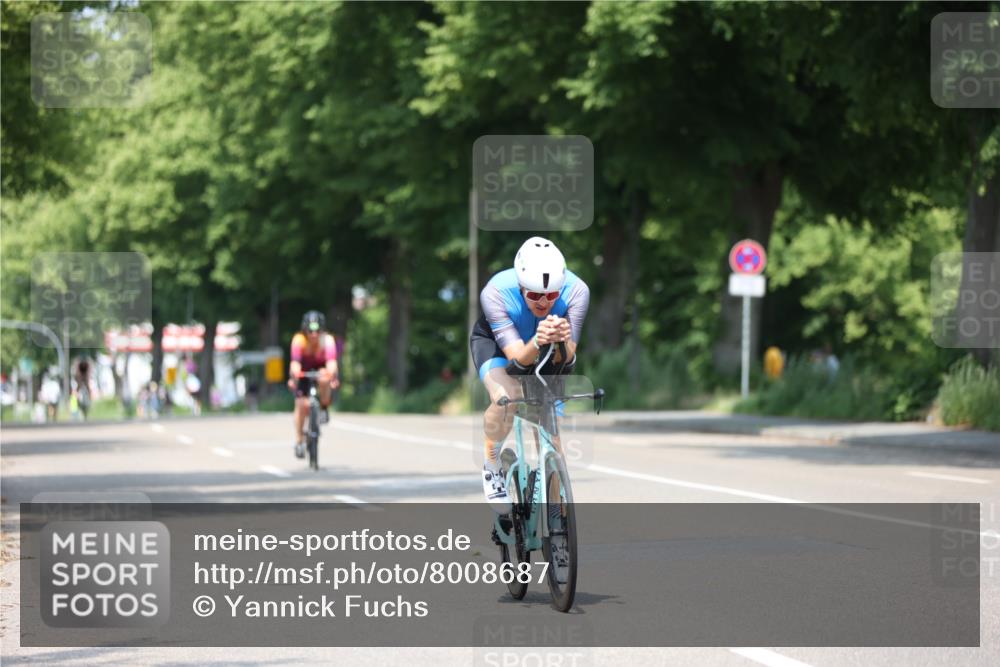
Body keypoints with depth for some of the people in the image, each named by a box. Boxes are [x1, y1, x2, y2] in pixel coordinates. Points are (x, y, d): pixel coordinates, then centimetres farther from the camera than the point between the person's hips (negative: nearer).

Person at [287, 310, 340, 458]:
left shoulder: (328, 340, -29)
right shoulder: (299, 340, -30)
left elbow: (331, 360, -45)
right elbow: (295, 361, -43)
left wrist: (332, 374, -65)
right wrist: (294, 377, -63)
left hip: (321, 369, 0)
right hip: (303, 372, 0)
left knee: (324, 379, -36)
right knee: (302, 404, -16)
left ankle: (324, 409, -10)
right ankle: (299, 440, 2)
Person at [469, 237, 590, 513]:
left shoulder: (576, 291, -34)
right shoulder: (495, 293, -39)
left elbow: (565, 359, -35)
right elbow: (517, 358, -40)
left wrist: (563, 342, -58)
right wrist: (537, 343, -62)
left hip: (545, 353, 3)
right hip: (494, 342, -3)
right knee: (506, 398, -32)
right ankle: (492, 468, -6)